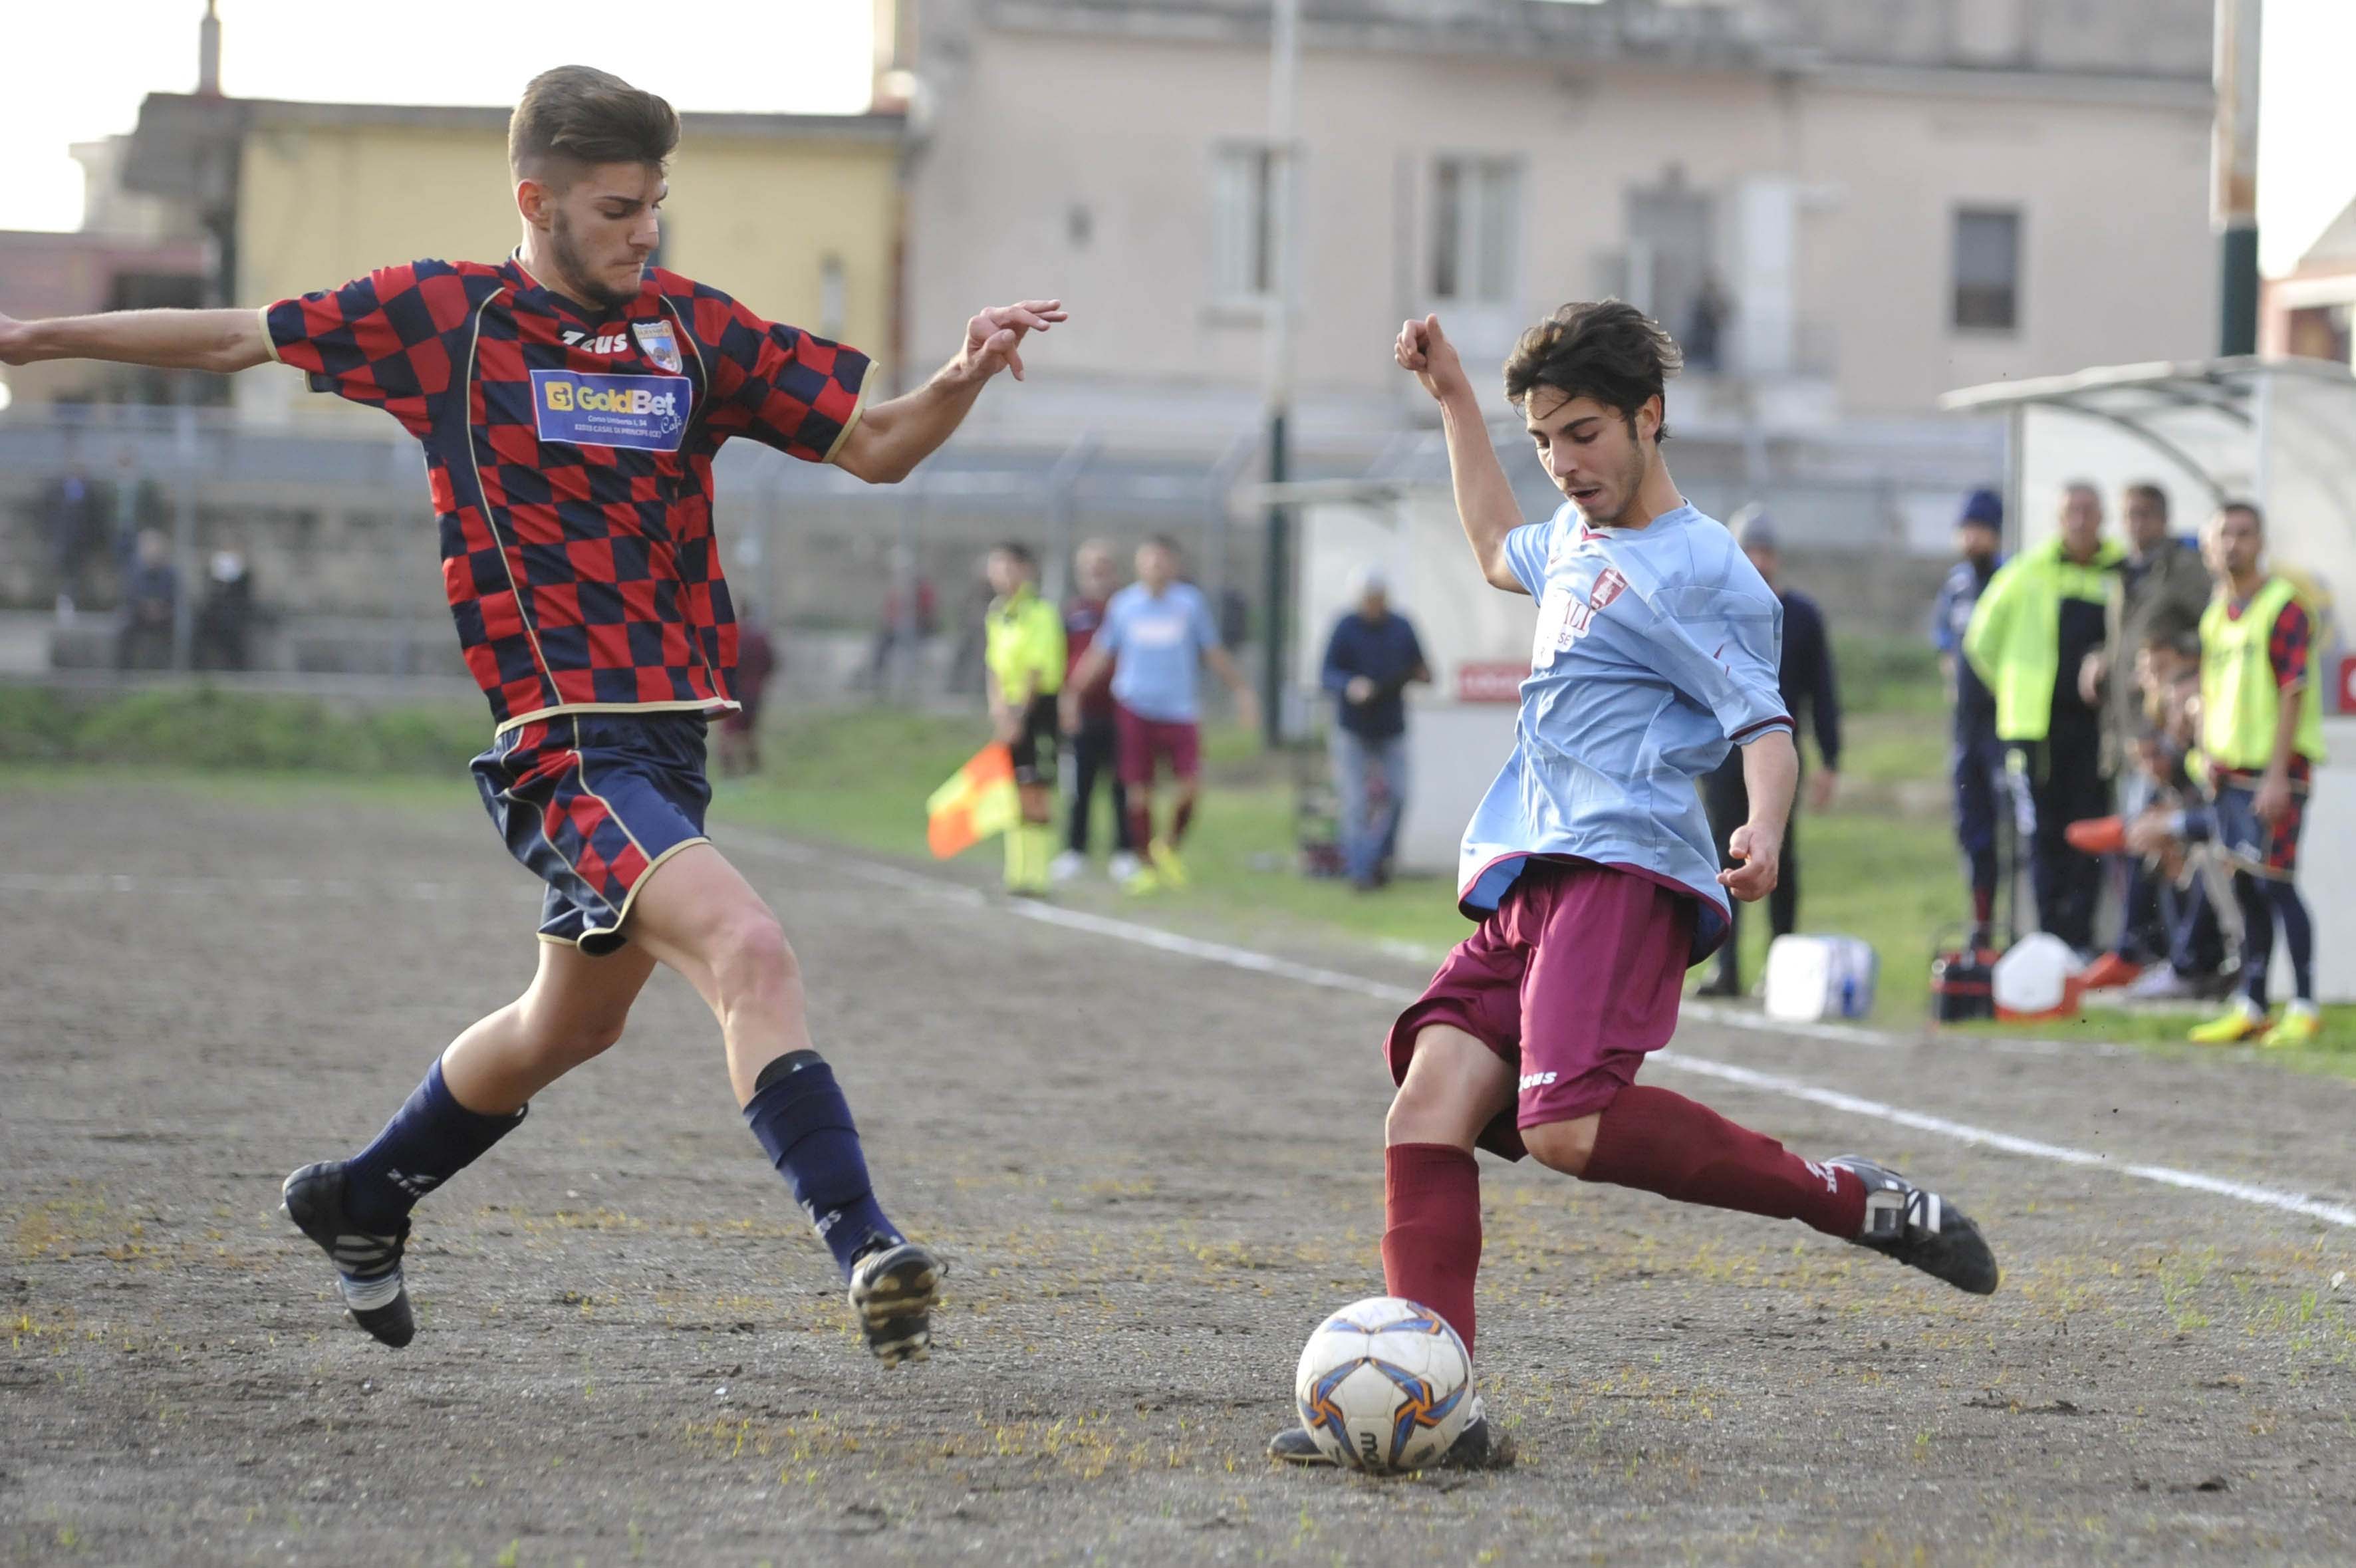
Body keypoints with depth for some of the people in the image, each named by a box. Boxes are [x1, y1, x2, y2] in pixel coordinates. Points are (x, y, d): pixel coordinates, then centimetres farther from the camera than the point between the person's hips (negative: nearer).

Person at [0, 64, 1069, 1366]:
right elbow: (234, 340, 12)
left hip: (670, 741, 6)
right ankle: (863, 1249, -32)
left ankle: (359, 1205, 45)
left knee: (572, 1022, 23)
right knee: (750, 951, -26)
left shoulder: (697, 332, 7)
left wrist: (964, 378, -9)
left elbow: (875, 446, 10)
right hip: (563, 748, -6)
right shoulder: (441, 318, -1)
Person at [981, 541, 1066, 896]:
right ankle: (1016, 871, 14)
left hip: (1038, 707, -7)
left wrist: (1019, 715, -17)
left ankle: (1036, 876, -8)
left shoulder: (1040, 614, -12)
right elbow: (993, 664, 12)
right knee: (1014, 794, 9)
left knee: (1035, 793, -8)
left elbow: (1035, 669, -16)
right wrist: (998, 704, -4)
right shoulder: (995, 613, 11)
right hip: (1009, 711, 7)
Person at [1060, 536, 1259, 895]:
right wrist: (1073, 693, 9)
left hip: (1180, 708, 0)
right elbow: (1099, 655, 13)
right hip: (1134, 707, 0)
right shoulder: (1122, 605, 5)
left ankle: (1169, 847, 14)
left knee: (1189, 784, -12)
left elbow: (1214, 653, 13)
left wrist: (1241, 690, 11)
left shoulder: (1190, 603, 4)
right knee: (1139, 791, -1)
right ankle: (1149, 866, 12)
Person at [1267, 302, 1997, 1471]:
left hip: (1621, 871, -9)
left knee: (1570, 1127, -29)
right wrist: (1454, 401, 47)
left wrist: (1766, 831, -29)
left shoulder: (1703, 572, -2)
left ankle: (1860, 1202, -16)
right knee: (1429, 1102, -11)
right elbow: (1497, 552, 49)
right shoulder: (1575, 538, 26)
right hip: (1523, 885, 9)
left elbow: (1766, 727, -8)